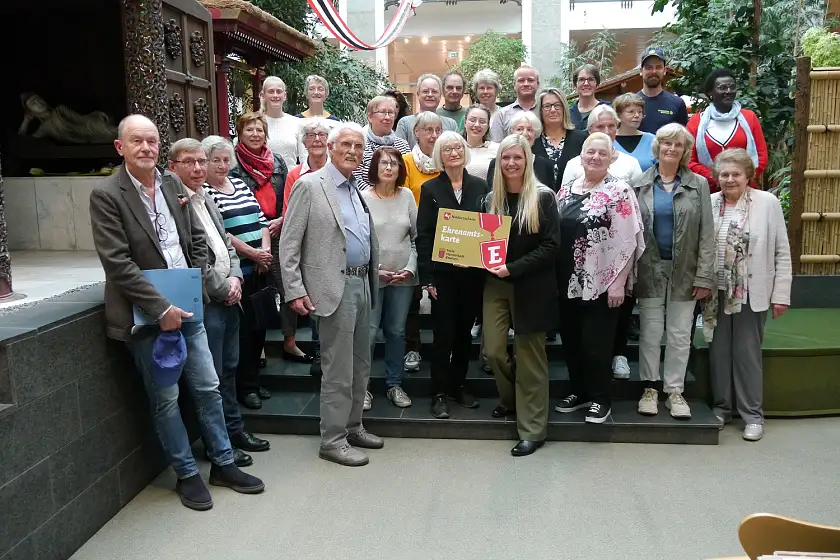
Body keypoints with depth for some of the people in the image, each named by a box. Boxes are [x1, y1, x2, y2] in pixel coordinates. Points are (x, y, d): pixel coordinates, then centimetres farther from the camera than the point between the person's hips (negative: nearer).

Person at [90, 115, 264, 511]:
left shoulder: (173, 184, 6)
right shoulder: (106, 195, -11)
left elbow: (197, 239, 12)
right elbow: (118, 263, -16)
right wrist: (161, 308, -19)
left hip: (186, 307, 5)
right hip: (145, 314, -5)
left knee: (207, 387, 12)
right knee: (165, 398, 7)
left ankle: (223, 463, 27)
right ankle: (187, 474, 23)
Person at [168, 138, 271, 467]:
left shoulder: (206, 198, 14)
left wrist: (235, 278, 1)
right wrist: (223, 288, -11)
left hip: (228, 298, 9)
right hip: (205, 302, -9)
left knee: (229, 369, 18)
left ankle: (234, 430, 32)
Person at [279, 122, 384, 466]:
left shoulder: (359, 190, 14)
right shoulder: (309, 186, -7)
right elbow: (288, 244, -10)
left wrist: (375, 275, 13)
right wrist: (295, 292, -15)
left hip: (363, 285, 8)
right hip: (336, 288, -7)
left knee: (360, 365, 15)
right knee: (338, 369, -1)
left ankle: (353, 427, 29)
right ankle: (333, 440, 11)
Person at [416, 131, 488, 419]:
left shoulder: (480, 186, 6)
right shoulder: (430, 189, 0)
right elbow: (423, 234, -3)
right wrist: (426, 276, -9)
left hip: (472, 271, 3)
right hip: (442, 272, -2)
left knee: (464, 331, 12)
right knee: (444, 333, -1)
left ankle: (458, 386, 26)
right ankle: (440, 393, 12)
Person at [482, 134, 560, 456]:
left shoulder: (543, 197, -6)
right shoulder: (492, 199, 8)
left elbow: (550, 245, -12)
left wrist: (513, 268, -19)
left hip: (531, 286, -4)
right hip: (495, 284, 4)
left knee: (529, 357, 3)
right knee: (492, 350, 2)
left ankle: (532, 430, 15)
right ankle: (510, 399, 33)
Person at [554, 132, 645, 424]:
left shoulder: (619, 191, -9)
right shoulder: (566, 189, 10)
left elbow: (628, 241, -13)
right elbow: (552, 233, 14)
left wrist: (618, 282, -16)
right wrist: (553, 274, 10)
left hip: (601, 282, -6)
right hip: (567, 281, 6)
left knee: (596, 343, 2)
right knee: (570, 339, 14)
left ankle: (600, 399, 19)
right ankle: (579, 391, 30)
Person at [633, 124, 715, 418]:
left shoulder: (698, 185, 3)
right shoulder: (640, 184, 3)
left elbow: (706, 234, 0)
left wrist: (704, 276, -6)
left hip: (684, 271, 0)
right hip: (650, 269, 0)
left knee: (680, 335, 6)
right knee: (650, 332, 5)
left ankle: (675, 391, 18)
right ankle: (650, 388, 19)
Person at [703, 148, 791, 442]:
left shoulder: (768, 202, -4)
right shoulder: (709, 203, 0)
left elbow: (782, 252, -3)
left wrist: (781, 294, -5)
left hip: (751, 293, -2)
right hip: (716, 293, 2)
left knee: (748, 353, 5)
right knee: (718, 352, 10)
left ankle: (753, 415, 18)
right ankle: (721, 407, 26)